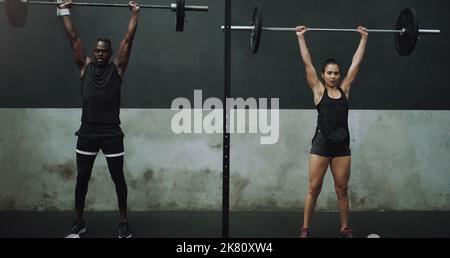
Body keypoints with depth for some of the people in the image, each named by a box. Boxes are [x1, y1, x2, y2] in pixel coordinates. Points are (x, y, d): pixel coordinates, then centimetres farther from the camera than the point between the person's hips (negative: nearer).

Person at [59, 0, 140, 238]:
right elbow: (73, 38, 10)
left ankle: (123, 222, 18)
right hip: (87, 132, 2)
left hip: (111, 133, -1)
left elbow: (128, 39, 5)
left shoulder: (117, 68, 5)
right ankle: (78, 222, 23)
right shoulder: (85, 67, 9)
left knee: (118, 178, 5)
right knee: (82, 178, 9)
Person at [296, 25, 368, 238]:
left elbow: (356, 62, 11)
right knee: (313, 189, 3)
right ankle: (305, 229, 12)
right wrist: (300, 37, 0)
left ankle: (345, 229, 20)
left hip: (342, 146, 3)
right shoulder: (318, 90, 1)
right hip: (321, 144, -3)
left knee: (342, 190, 10)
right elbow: (307, 62, -1)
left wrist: (364, 38, 15)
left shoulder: (344, 89, 8)